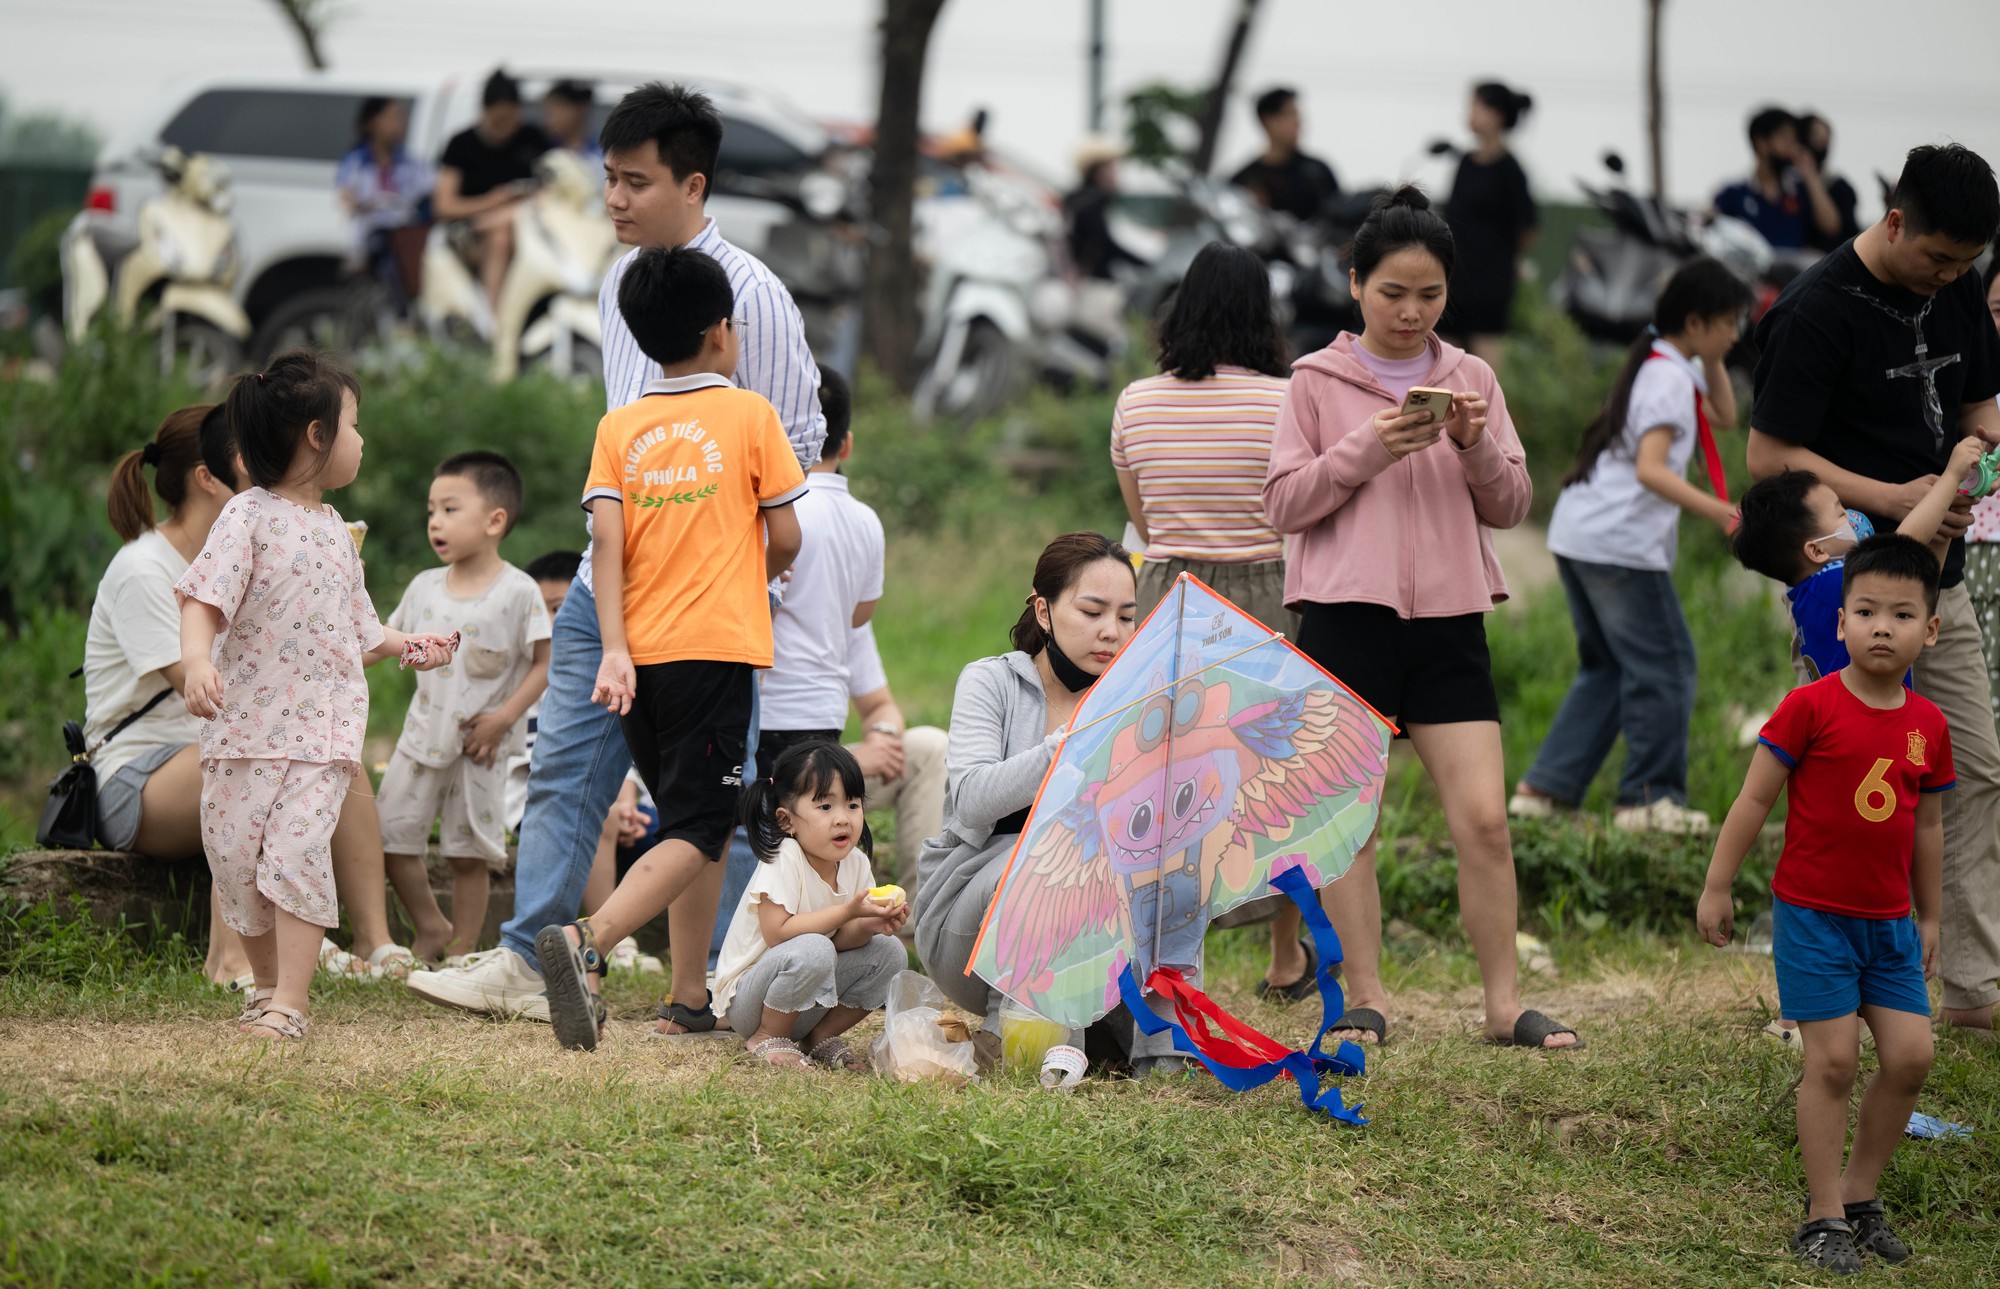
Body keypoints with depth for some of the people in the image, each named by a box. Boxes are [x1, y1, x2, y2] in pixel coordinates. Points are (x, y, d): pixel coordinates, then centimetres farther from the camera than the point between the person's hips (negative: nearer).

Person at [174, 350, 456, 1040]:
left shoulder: (336, 534, 15)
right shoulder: (249, 517, -5)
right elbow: (204, 599, -16)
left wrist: (409, 644, 12)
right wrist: (197, 661, -33)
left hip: (323, 729, 3)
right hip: (246, 722, -3)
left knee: (298, 850, -14)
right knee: (235, 856, 0)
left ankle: (288, 1003, -13)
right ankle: (268, 983, 21)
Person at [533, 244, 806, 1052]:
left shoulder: (620, 428, 8)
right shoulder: (750, 416, 0)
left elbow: (606, 540, -3)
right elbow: (785, 539, 1)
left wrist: (614, 651, -7)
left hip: (642, 652, 5)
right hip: (718, 648, -5)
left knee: (689, 820, 18)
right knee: (697, 832, -10)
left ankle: (691, 995, 18)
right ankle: (587, 941, -32)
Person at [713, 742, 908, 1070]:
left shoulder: (855, 863, 0)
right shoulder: (783, 860, -21)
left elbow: (840, 940, -1)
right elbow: (777, 934, -29)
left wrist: (868, 925, -23)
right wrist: (847, 912, -33)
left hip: (811, 1004, 7)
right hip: (745, 999, -7)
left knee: (889, 952, -8)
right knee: (812, 951, -35)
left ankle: (821, 1038, 5)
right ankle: (767, 1040, -12)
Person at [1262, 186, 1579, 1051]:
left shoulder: (1471, 379, 11)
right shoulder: (1318, 381, 4)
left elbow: (1510, 507, 11)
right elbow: (1283, 502, -1)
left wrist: (1477, 445, -9)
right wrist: (1365, 451, -14)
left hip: (1447, 618, 2)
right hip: (1346, 616, -2)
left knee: (1484, 818, -4)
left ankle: (1504, 1003, 2)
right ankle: (1364, 1001, 7)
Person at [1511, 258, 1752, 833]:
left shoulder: (1657, 367, 16)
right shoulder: (1669, 378, -14)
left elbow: (1723, 416, 28)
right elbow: (1650, 469, -25)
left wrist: (1711, 361, 14)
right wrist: (1719, 511, -33)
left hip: (1578, 537, 10)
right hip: (1622, 543, -10)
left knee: (1605, 668, 16)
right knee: (1664, 667, -3)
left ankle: (1542, 788, 11)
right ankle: (1650, 798, 0)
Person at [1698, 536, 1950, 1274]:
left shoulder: (1927, 725, 3)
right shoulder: (1811, 708, -12)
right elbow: (1755, 799, -7)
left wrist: (1930, 917, 20)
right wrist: (1717, 888, -6)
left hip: (1889, 922, 5)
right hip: (1813, 915, -5)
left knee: (1910, 1055, 0)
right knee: (1833, 1059, -7)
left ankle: (1859, 1191, 17)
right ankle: (1825, 1217, 2)